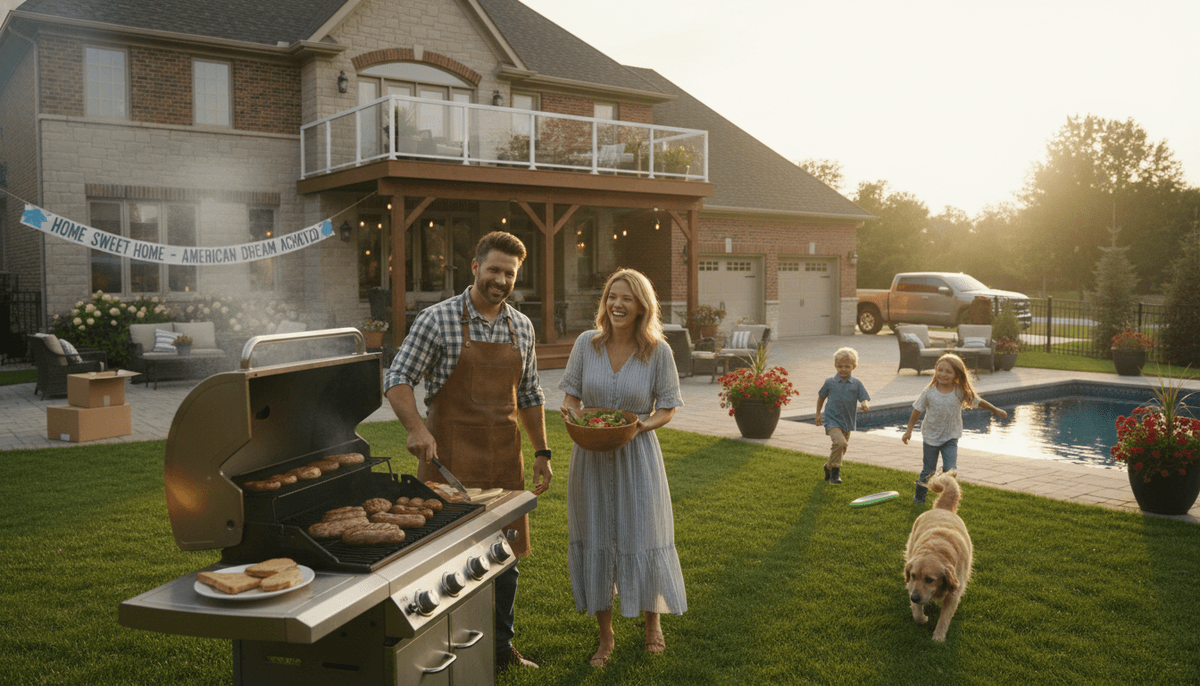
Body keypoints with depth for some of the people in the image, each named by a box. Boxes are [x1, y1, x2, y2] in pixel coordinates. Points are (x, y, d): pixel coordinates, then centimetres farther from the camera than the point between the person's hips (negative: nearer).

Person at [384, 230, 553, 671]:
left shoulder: (522, 328, 9)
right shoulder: (437, 320, -7)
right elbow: (397, 379, -8)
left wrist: (541, 452, 12)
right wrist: (417, 429, -23)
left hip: (504, 459, 5)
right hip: (450, 457, -5)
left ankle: (501, 649, 30)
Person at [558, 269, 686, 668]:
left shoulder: (658, 351, -7)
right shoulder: (587, 343, -2)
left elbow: (668, 406, 0)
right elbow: (571, 391, 8)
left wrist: (644, 424, -19)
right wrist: (570, 409, -14)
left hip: (636, 455, -2)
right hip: (591, 456, 2)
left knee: (642, 537, 5)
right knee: (595, 541, 8)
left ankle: (652, 621, 34)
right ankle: (605, 637, 25)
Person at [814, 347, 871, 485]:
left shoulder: (857, 384, 0)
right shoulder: (830, 382, -1)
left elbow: (864, 399, -4)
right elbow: (821, 397, 13)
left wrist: (865, 405, -28)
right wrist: (818, 414, 13)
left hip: (848, 422, 4)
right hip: (832, 420, -4)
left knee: (841, 450, 15)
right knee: (840, 442, -26)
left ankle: (829, 467, 43)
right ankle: (834, 473, -14)